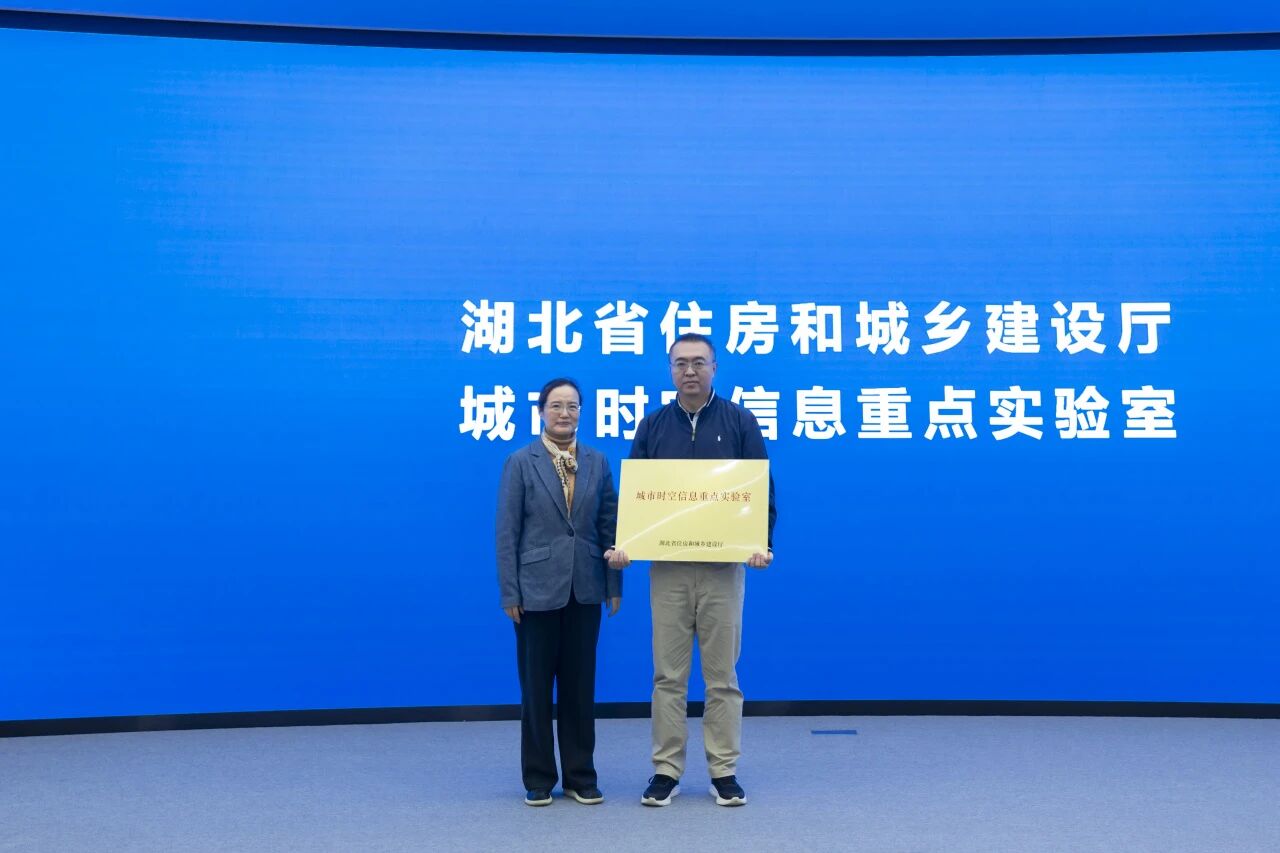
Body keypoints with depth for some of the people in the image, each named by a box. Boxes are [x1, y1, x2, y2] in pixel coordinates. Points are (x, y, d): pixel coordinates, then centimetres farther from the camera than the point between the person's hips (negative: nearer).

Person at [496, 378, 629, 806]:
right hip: (537, 589, -2)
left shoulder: (598, 462, 7)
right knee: (536, 685, 6)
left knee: (580, 684, 9)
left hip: (585, 589, 3)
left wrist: (615, 585, 3)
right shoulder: (520, 462, -2)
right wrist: (509, 593, -8)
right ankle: (538, 779, 18)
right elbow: (507, 532, -4)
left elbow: (609, 526, 7)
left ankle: (581, 776, 20)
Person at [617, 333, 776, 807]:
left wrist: (763, 543, -15)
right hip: (667, 567, 1)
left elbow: (762, 488, 0)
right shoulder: (652, 426, 6)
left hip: (723, 565, -1)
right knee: (668, 675, 5)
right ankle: (666, 771, 14)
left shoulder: (739, 422, 2)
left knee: (722, 675, 6)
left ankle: (724, 772, 15)